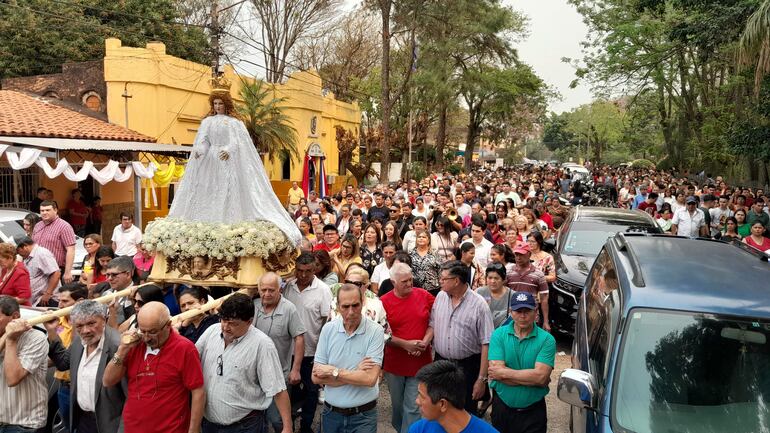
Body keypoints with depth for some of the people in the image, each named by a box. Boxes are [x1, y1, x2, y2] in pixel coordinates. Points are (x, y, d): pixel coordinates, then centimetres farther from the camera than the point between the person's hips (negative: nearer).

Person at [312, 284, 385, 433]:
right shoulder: (328, 329, -4)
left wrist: (333, 371, -14)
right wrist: (356, 373, -15)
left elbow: (370, 378, -21)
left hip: (363, 415, -3)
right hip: (331, 413, 3)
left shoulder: (375, 331, -14)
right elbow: (316, 377, -8)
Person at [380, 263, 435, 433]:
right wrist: (406, 344, -17)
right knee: (397, 404, 19)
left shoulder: (424, 295, -5)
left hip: (420, 363, 0)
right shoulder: (384, 302, -9)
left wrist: (425, 341, -12)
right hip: (394, 363, 0)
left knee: (412, 407, -1)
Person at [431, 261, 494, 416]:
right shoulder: (440, 296, 1)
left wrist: (482, 379, -15)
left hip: (467, 368, -4)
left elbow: (486, 344, -13)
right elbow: (432, 325, 10)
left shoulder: (479, 304, -14)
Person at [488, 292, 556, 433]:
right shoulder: (499, 334, -6)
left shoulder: (547, 340, -10)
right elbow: (496, 371, -17)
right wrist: (531, 377, -19)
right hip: (501, 407, 1)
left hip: (533, 412, -1)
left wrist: (504, 373, -18)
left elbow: (541, 376, -21)